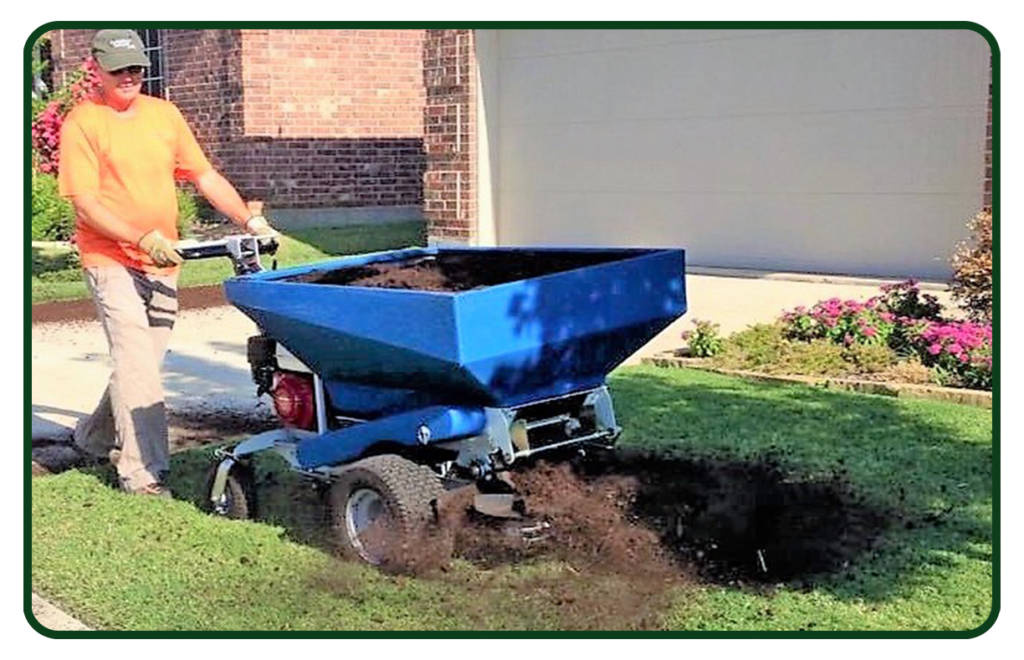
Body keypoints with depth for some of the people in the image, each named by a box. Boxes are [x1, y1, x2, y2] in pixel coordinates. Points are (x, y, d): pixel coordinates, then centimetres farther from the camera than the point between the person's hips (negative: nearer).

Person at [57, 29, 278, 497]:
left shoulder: (164, 114, 11)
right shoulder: (82, 123, -6)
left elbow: (204, 176, 12)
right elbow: (85, 202, -13)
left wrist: (250, 221, 1)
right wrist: (141, 238, -24)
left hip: (162, 263, 6)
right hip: (111, 259, -6)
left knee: (141, 361, 12)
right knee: (136, 363, -12)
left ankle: (93, 439, 34)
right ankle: (142, 473, -8)